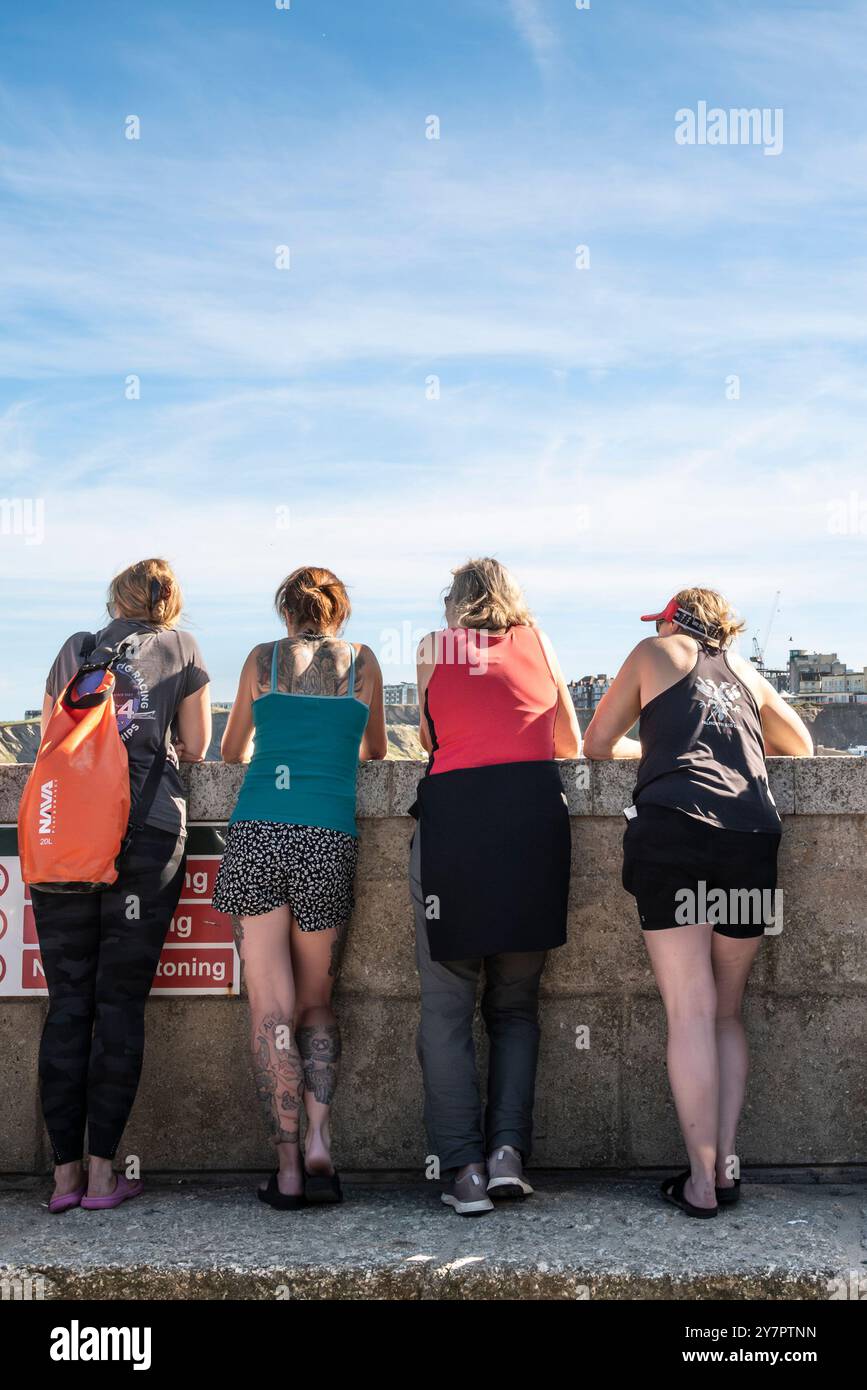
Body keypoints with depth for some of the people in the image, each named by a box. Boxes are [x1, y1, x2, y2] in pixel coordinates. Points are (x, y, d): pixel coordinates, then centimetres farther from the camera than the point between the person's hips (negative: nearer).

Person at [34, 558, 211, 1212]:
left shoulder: (74, 649, 17)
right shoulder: (180, 646, 11)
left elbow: (49, 741, 21)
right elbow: (196, 747, 11)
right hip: (148, 829, -2)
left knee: (67, 1002, 5)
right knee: (121, 1003, 1)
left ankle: (65, 1170, 7)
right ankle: (103, 1170, 2)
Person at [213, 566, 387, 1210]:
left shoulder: (262, 658, 14)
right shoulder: (363, 661, 14)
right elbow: (375, 753, 29)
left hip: (256, 833, 0)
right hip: (328, 836, 0)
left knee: (271, 1007, 2)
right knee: (317, 1000, 13)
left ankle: (289, 1169, 1)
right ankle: (320, 1143, -3)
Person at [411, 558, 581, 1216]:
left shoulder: (433, 648, 15)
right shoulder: (539, 644, 18)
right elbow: (573, 747, 27)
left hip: (452, 812, -1)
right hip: (536, 814, 2)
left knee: (447, 1005, 5)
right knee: (515, 1002, 14)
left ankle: (464, 1168, 0)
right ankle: (508, 1149, 1)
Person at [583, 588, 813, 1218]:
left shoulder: (655, 652, 19)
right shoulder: (747, 671, 26)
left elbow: (596, 745, 22)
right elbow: (800, 746, 38)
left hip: (673, 827, -3)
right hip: (753, 835, 3)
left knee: (691, 1011, -4)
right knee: (727, 1012, 13)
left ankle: (702, 1181, -5)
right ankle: (727, 1166, 8)